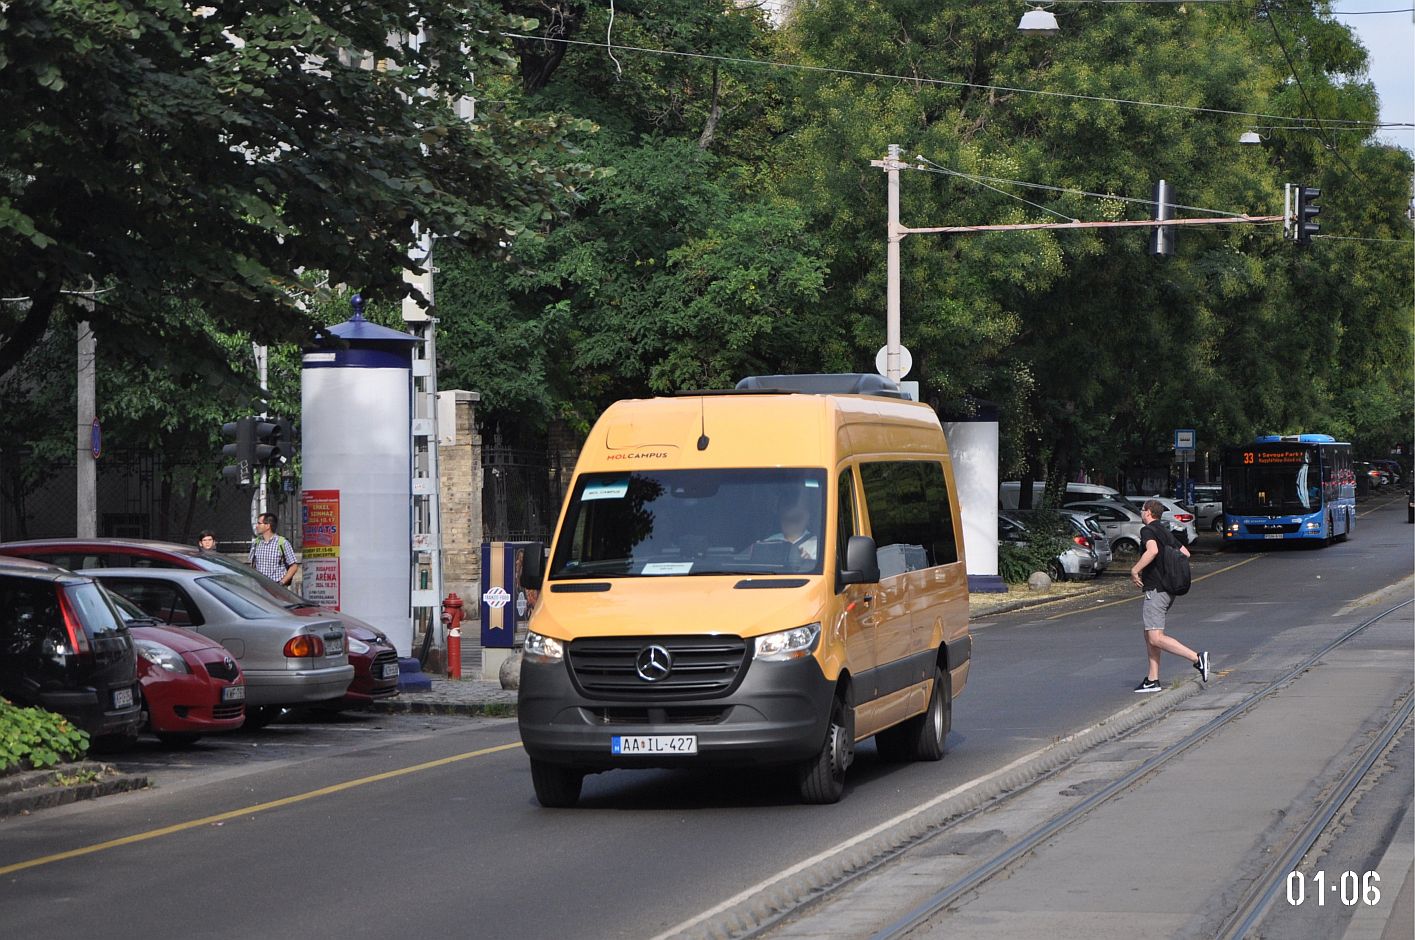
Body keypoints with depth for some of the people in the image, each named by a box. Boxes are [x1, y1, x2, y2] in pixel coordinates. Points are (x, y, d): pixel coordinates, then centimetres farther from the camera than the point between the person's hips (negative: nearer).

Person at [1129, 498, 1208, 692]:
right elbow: (1185, 552, 22)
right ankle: (1152, 680, 12)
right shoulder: (1165, 532, 17)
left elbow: (1153, 550, -31)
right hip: (1168, 588, 10)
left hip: (1155, 589, -10)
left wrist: (1134, 570, -22)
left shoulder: (1148, 530, -11)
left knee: (1156, 638, -12)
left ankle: (1197, 658, -20)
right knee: (1150, 636, 13)